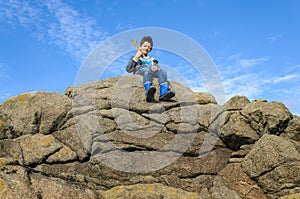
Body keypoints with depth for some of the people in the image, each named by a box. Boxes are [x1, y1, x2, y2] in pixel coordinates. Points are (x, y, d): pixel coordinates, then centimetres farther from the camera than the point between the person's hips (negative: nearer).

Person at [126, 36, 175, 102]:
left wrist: (156, 67, -7)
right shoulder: (135, 58, 31)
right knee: (147, 71, -41)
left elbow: (156, 65, 19)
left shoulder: (152, 59, 39)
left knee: (162, 71, -32)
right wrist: (135, 58, 6)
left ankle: (164, 93, -56)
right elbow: (128, 69, 13)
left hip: (152, 72, 3)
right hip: (139, 71, -3)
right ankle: (148, 91, -70)